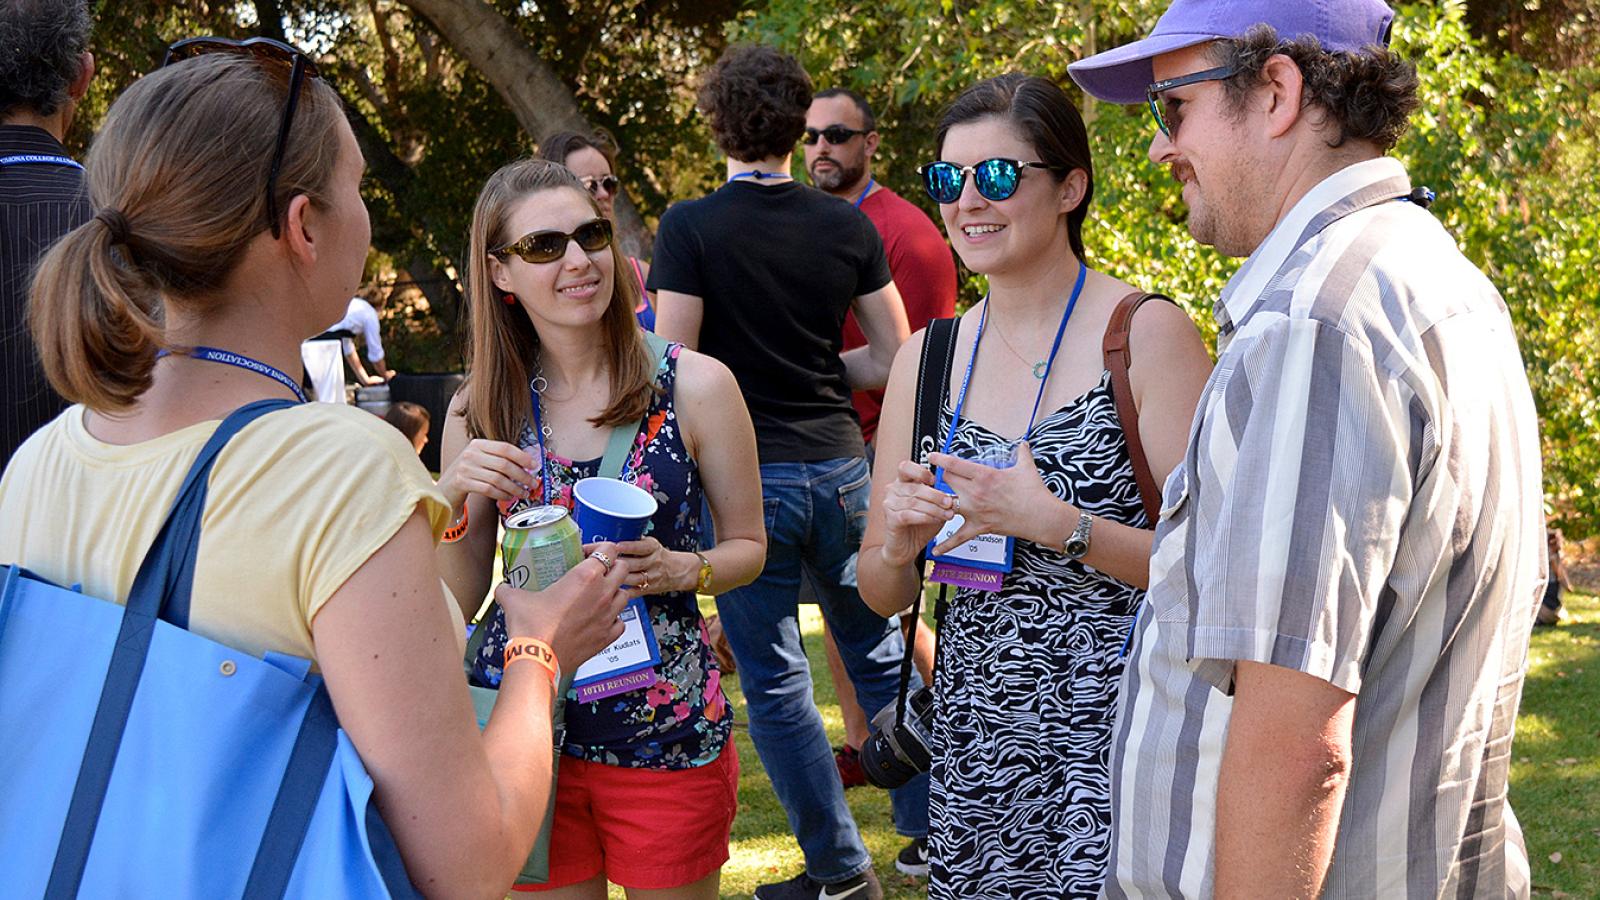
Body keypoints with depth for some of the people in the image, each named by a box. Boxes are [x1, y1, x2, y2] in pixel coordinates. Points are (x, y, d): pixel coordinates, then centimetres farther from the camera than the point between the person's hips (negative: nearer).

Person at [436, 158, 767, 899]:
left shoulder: (696, 386, -5)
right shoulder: (481, 407, 1)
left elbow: (747, 546, 5)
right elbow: (458, 598, 5)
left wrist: (677, 569, -15)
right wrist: (453, 499, -13)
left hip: (664, 736, -1)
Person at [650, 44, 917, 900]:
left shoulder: (690, 228, -9)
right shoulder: (848, 226, 2)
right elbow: (892, 359, 6)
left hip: (747, 476, -4)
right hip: (840, 466, 4)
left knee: (774, 681, 6)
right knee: (880, 655, 17)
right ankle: (932, 827, 23)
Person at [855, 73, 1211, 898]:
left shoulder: (1146, 335, -7)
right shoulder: (926, 359, 8)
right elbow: (882, 595, 12)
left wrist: (1058, 526, -22)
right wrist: (899, 543, -9)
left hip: (1114, 734, -4)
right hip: (975, 735, 5)